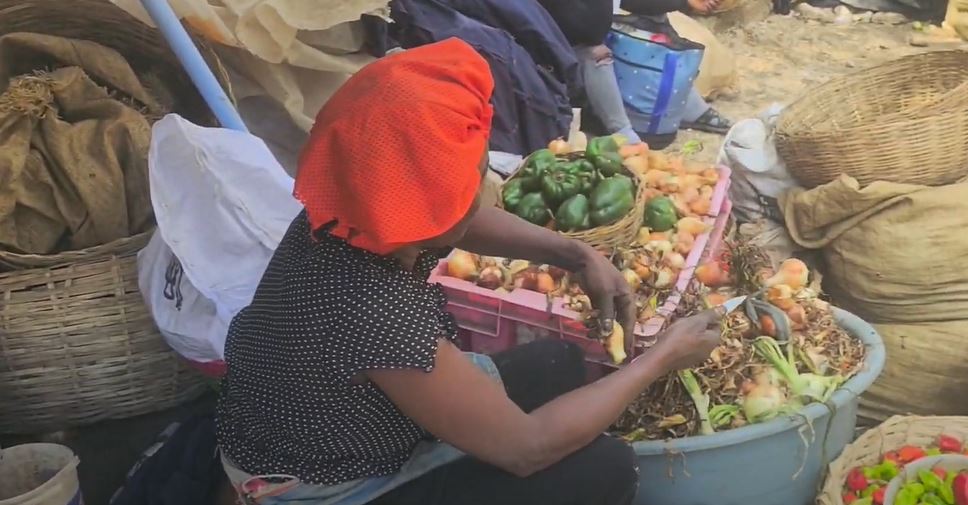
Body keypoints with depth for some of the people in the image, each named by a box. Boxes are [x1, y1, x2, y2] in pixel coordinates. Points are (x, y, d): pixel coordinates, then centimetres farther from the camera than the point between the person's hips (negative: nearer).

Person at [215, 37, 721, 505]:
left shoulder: (352, 214, -16)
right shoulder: (378, 315, -41)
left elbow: (462, 220, 8)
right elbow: (526, 447, -28)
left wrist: (578, 255, -4)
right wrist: (660, 358, -17)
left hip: (348, 424, 8)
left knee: (560, 360, 15)